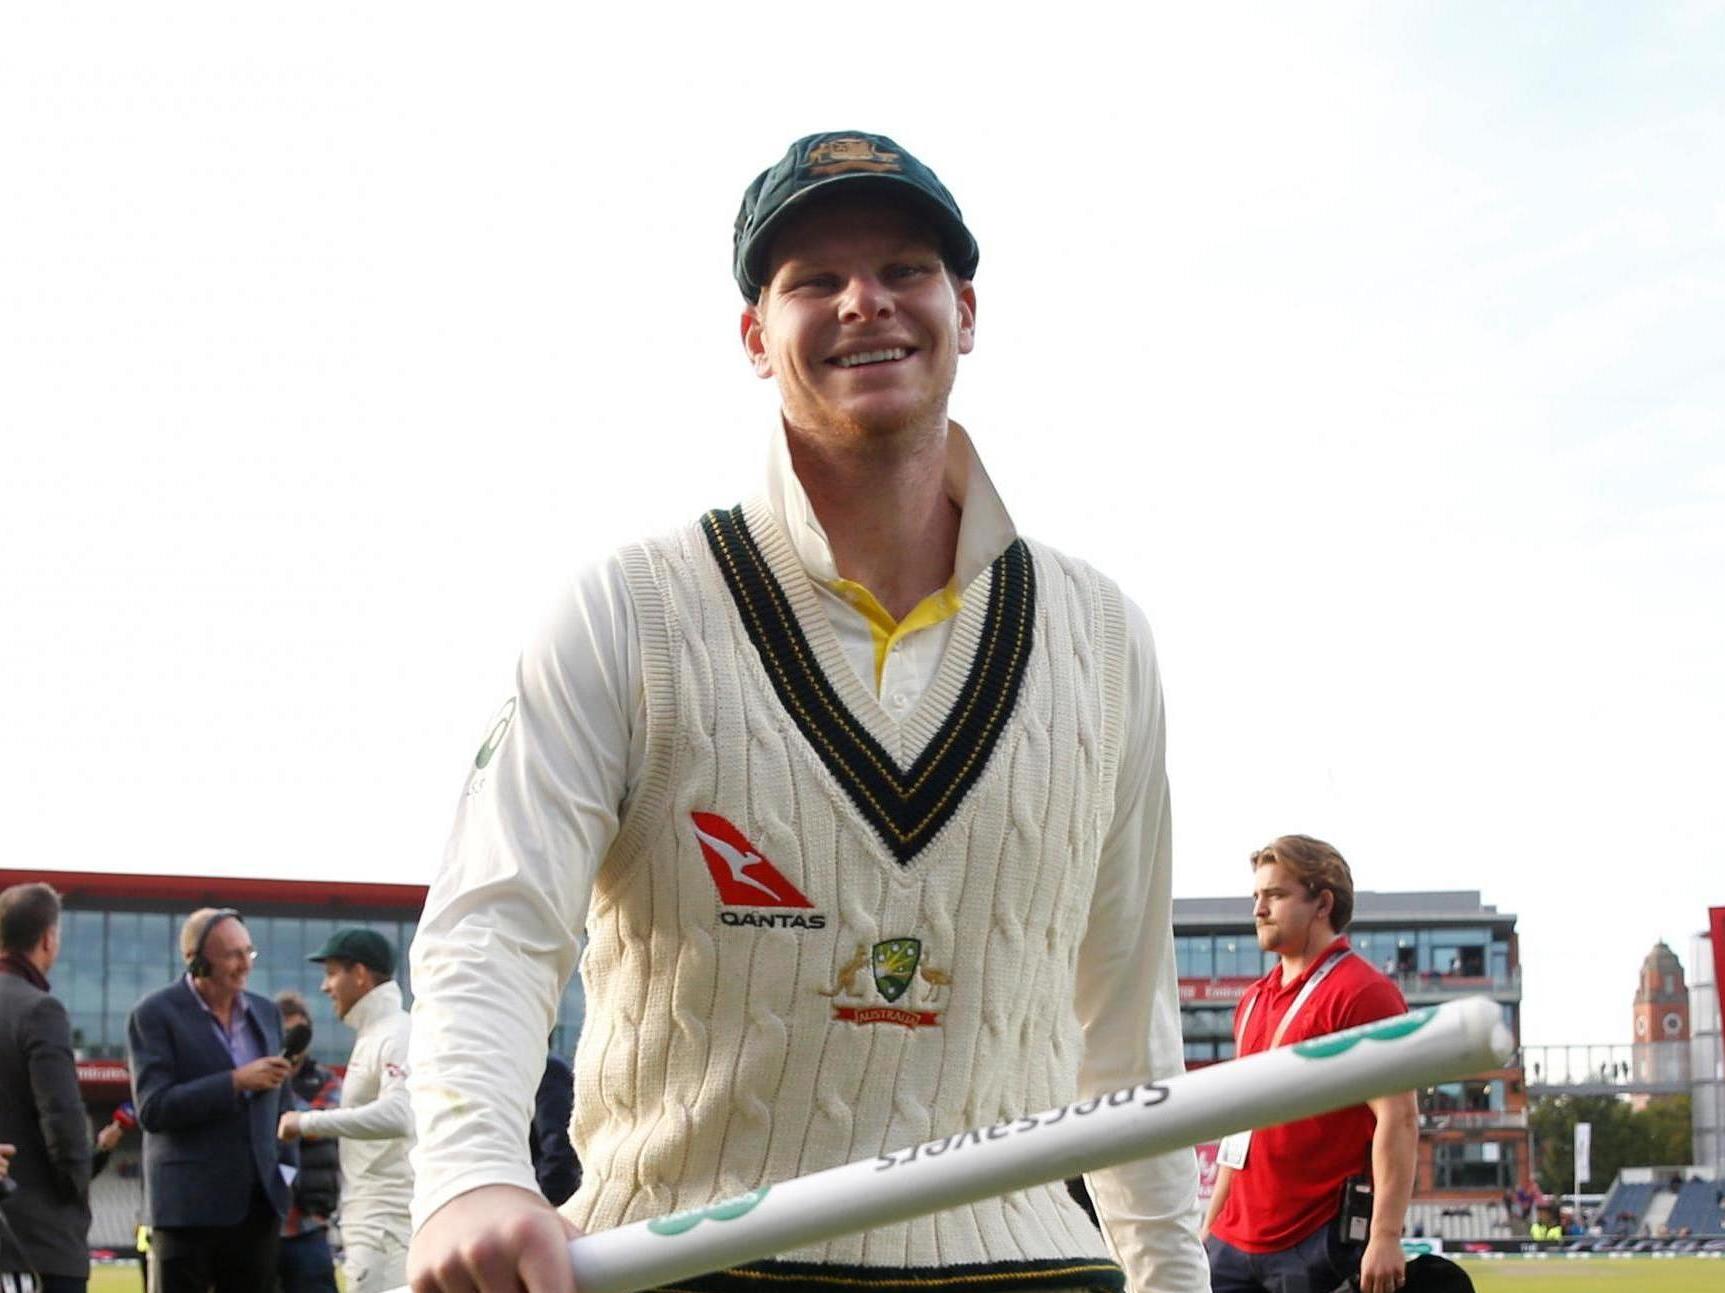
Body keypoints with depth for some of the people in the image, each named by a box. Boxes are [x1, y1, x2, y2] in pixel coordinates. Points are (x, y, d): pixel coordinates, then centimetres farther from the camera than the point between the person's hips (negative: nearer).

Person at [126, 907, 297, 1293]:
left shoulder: (267, 1012, 12)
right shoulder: (153, 1015, -6)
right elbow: (152, 1109, -15)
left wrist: (287, 1167, 8)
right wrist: (236, 1081, -20)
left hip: (257, 1203, 5)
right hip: (188, 1204, -5)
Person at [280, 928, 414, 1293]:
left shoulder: (396, 1036, -14)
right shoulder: (370, 1036, 18)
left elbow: (397, 1115, -30)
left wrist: (308, 1122, -25)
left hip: (388, 1219, -10)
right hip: (370, 1221, 10)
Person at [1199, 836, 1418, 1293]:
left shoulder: (1362, 993, -8)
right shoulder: (1254, 1000, 18)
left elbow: (1398, 1119, -15)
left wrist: (1385, 1238, -22)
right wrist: (1209, 1229, 21)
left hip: (1320, 1243, -8)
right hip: (1235, 1239, 8)